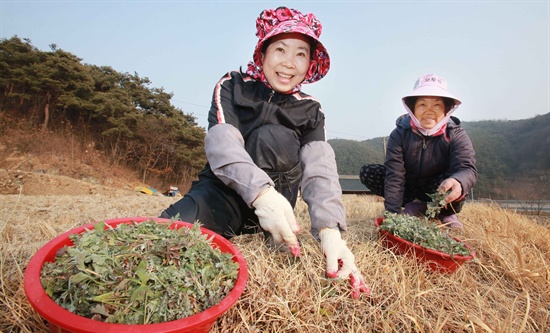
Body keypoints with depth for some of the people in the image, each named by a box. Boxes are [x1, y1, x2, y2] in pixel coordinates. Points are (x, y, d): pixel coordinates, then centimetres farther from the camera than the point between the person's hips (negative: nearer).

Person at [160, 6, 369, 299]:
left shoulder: (309, 111, -1)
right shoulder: (232, 86, -5)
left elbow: (320, 169, -18)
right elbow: (221, 144, -24)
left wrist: (330, 230, -37)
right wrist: (261, 192, -45)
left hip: (271, 201, 2)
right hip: (223, 190, -1)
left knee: (272, 137, -28)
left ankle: (273, 236, -13)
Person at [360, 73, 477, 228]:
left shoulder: (456, 135, -17)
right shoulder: (400, 134, -18)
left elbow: (468, 169, -31)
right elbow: (394, 175, -25)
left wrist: (457, 182, -57)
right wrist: (393, 213, -35)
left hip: (438, 191, -1)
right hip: (410, 189, 2)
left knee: (457, 180, -35)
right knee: (367, 172, -19)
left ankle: (446, 213, -1)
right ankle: (418, 206, -7)